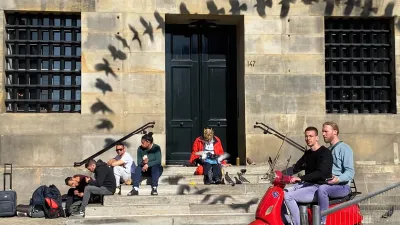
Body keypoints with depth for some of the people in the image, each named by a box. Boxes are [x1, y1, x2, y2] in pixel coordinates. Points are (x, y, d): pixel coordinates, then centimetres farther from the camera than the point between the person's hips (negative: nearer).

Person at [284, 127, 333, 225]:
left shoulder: (325, 153, -12)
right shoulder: (308, 153, 16)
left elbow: (321, 173, -25)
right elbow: (296, 167, 20)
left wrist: (301, 178, -33)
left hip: (319, 188, -9)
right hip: (307, 185, 9)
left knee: (288, 196, -24)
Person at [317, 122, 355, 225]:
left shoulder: (344, 148, -5)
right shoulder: (328, 150, 22)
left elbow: (350, 172, -13)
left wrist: (338, 179, -31)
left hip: (342, 186, -8)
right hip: (328, 184, 8)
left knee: (322, 189, -35)